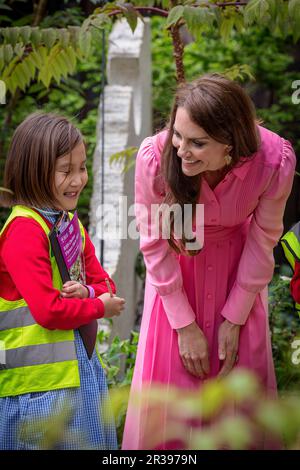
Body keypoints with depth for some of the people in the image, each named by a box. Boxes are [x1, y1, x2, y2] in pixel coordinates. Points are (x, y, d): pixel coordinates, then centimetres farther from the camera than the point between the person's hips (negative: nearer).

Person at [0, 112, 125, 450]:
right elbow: (48, 311, -23)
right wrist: (99, 307, -7)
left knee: (90, 442, 13)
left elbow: (103, 283, 14)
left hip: (78, 367, 9)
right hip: (39, 381, -9)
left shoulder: (72, 224, 10)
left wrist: (88, 292, -9)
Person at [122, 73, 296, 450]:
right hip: (177, 263, 0)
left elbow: (262, 240, -15)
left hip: (236, 262, 1)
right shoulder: (155, 158, -34)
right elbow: (155, 243, -18)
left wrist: (235, 318, -8)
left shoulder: (275, 161, -32)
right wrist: (185, 325, -12)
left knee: (243, 371, 7)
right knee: (169, 375, 2)